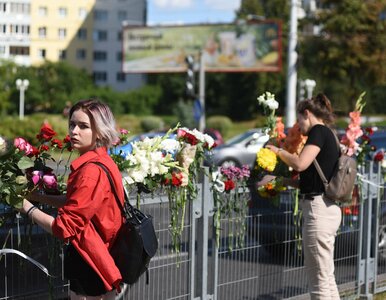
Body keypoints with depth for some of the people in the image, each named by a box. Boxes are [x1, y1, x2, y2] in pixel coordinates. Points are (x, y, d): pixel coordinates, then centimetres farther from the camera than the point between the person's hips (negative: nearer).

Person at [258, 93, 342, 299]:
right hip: (328, 209, 10)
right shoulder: (328, 136, 18)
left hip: (318, 208, -10)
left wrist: (279, 151, -4)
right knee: (327, 277, 15)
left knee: (319, 279, -4)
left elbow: (300, 163, -22)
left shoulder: (319, 131, -8)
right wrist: (277, 179, 20)